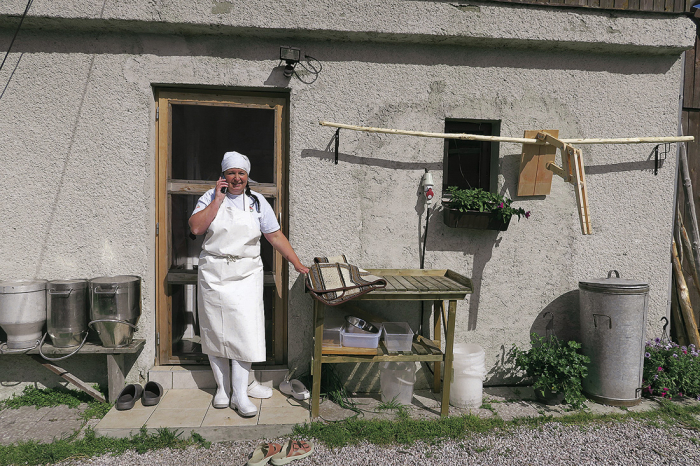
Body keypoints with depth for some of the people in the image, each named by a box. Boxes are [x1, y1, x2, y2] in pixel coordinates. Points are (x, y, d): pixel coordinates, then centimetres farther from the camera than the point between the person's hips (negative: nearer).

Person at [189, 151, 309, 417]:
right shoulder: (210, 198, 4)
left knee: (244, 330, -6)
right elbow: (196, 228, -12)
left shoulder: (257, 201, 6)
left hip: (246, 275, 0)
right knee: (216, 330, 6)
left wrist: (298, 265, 1)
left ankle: (240, 394, 3)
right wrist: (218, 200, -12)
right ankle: (222, 387, 22)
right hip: (213, 274, 0)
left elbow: (275, 236, 5)